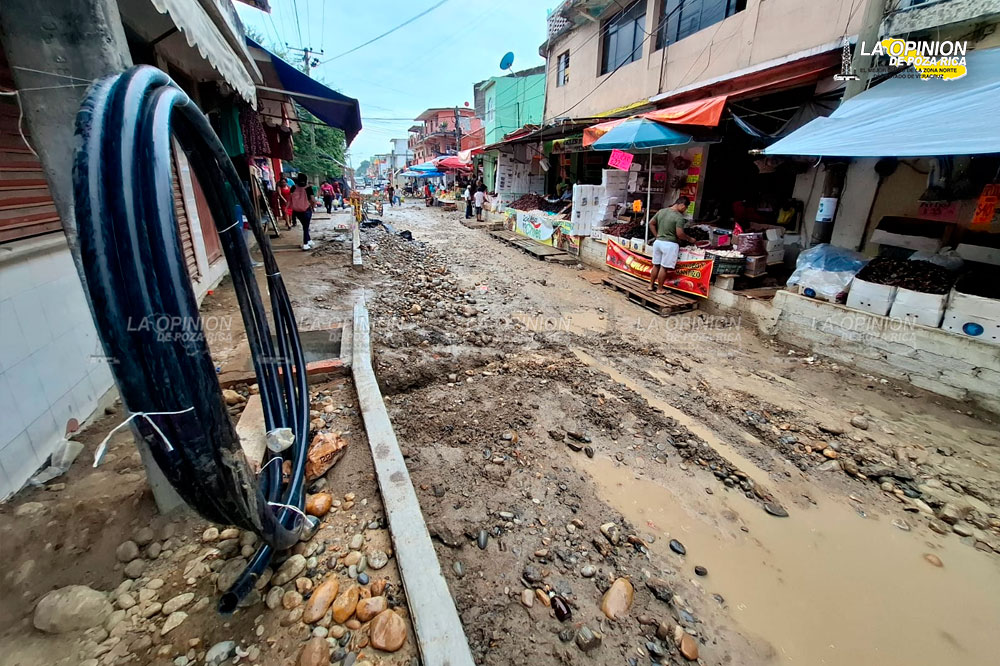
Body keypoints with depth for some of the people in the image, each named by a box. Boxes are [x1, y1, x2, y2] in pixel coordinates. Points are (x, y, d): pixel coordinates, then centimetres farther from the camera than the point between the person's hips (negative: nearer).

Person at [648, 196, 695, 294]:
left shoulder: (661, 211, 6)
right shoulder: (679, 217, -15)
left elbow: (651, 223, 12)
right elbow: (679, 234, -18)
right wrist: (689, 239, -1)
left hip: (658, 242, 7)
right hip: (670, 244, -7)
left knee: (656, 265, 16)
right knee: (664, 267, 2)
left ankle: (651, 286, 24)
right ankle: (659, 289, 10)